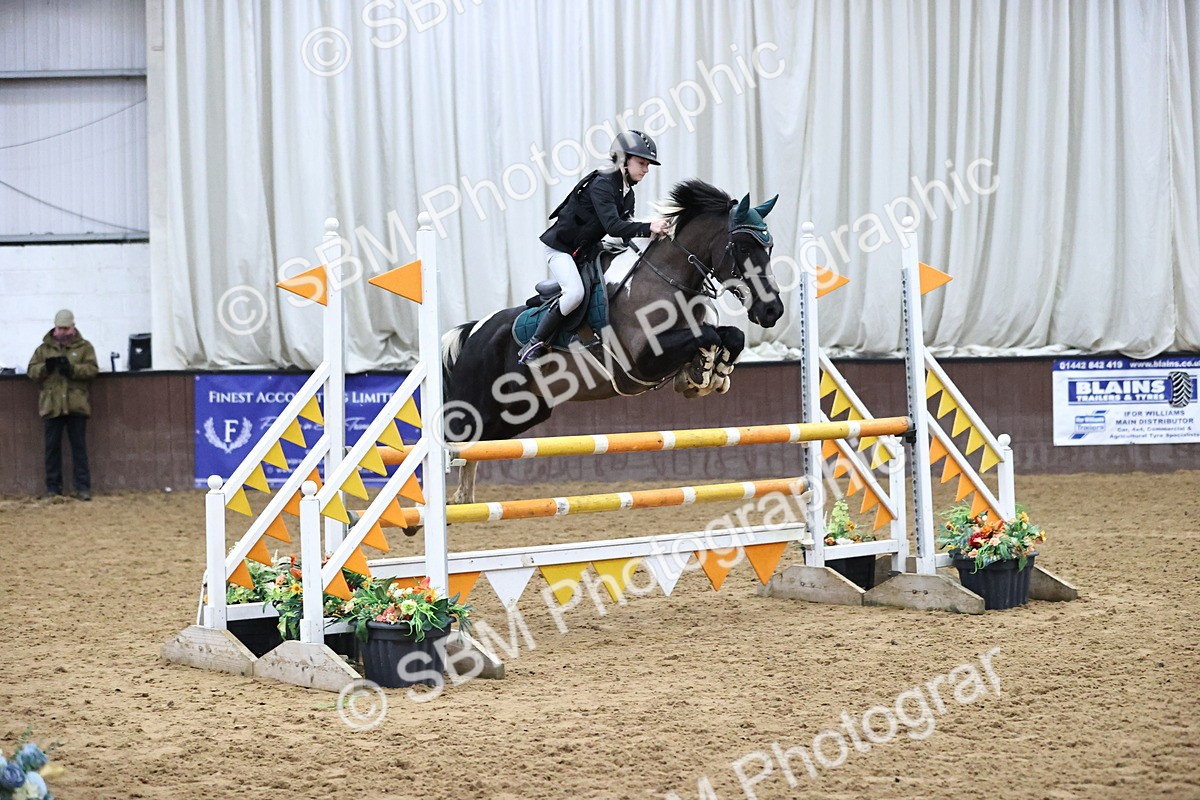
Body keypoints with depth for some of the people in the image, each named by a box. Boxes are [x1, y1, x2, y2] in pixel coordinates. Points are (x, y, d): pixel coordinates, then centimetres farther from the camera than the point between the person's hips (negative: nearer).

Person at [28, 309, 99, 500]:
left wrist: (72, 368, -20)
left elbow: (92, 369, -5)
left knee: (79, 446, 1)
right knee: (52, 447, 5)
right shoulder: (44, 348, 12)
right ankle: (53, 487, 12)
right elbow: (32, 371, 6)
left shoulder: (84, 347, 6)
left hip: (76, 405, -2)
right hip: (51, 405, 2)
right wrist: (45, 366, -15)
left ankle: (83, 486, 3)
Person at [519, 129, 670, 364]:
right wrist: (648, 228, -42)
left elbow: (625, 228, 4)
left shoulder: (627, 193, 6)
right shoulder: (602, 185, -23)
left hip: (586, 250, 10)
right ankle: (534, 344, -17)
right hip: (560, 246, -10)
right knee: (576, 292, -27)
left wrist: (650, 232, -14)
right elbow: (612, 226, -34)